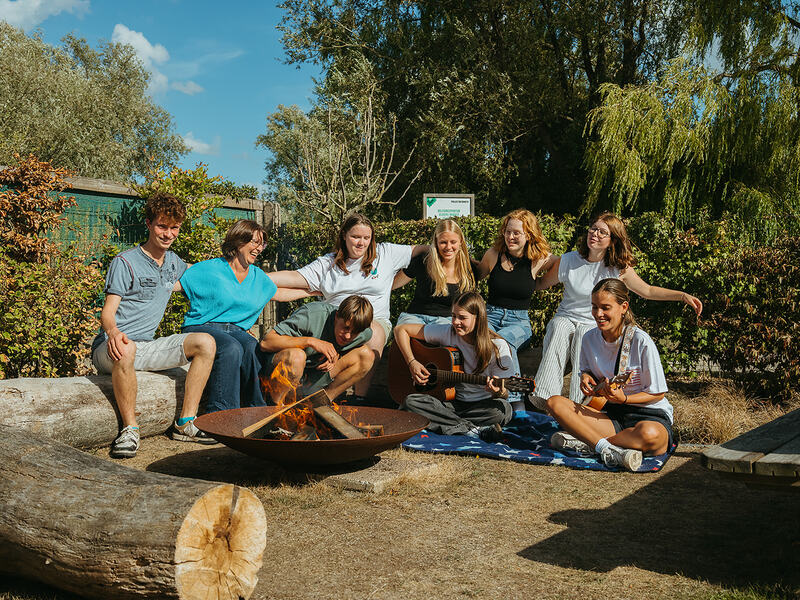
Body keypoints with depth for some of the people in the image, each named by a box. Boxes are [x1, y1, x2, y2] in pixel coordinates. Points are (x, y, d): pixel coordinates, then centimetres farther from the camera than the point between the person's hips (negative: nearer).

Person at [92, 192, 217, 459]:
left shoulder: (173, 262, 13)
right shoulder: (125, 262, -8)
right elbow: (107, 312, -16)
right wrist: (113, 331, -37)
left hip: (146, 347, 6)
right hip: (112, 347, -6)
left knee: (205, 342, -13)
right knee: (126, 349, -42)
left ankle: (185, 423, -13)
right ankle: (129, 428, -28)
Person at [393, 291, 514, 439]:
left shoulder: (498, 347, -9)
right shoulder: (447, 333, -5)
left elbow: (504, 394, -6)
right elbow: (401, 329, 1)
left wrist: (499, 392, -31)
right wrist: (411, 363, -10)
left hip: (481, 407, -3)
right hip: (451, 403, 3)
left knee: (503, 408, -35)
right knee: (410, 401, -26)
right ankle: (472, 430, -28)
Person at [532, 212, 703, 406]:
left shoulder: (619, 268, 0)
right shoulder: (567, 261, 0)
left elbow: (647, 291, 11)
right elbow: (542, 284, 14)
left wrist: (683, 296, 2)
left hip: (595, 326, 0)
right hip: (566, 318, 1)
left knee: (583, 336, -36)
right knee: (559, 328, -36)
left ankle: (579, 403, -43)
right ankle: (545, 395, -43)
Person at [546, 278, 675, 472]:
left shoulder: (641, 342, -13)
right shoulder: (590, 339, 3)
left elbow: (657, 393, -8)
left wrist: (624, 399, -23)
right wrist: (586, 376, -4)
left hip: (651, 416, -5)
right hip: (612, 416, 5)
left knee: (649, 434, -43)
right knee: (555, 402, -18)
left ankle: (586, 443, -23)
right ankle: (609, 450, -33)